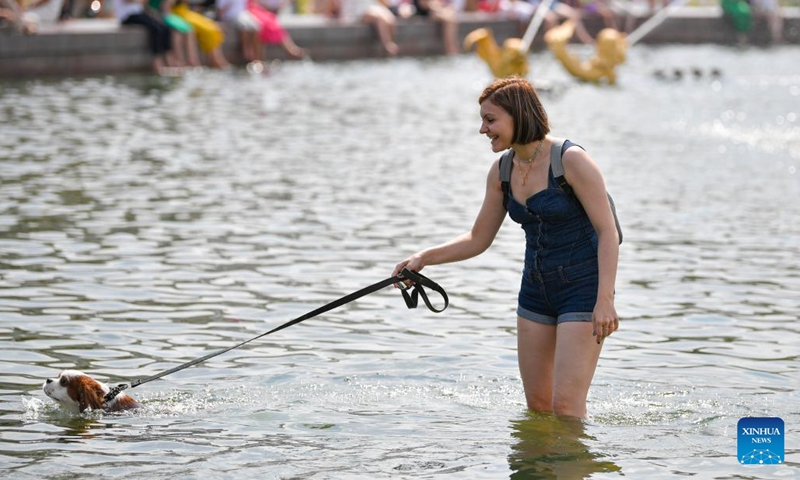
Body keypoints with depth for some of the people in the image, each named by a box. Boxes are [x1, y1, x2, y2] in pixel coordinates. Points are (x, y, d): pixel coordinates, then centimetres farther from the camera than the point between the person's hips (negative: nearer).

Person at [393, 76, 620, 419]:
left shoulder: (571, 161, -16)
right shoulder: (502, 171, 5)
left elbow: (608, 233, -17)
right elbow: (478, 239, 13)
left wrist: (604, 300, -24)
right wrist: (424, 258, 1)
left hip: (583, 289, -7)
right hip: (536, 291, 7)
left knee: (565, 406, -12)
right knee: (537, 405, 9)